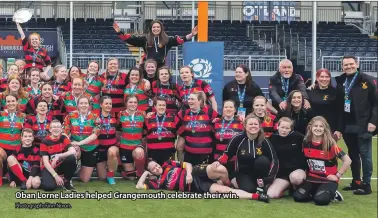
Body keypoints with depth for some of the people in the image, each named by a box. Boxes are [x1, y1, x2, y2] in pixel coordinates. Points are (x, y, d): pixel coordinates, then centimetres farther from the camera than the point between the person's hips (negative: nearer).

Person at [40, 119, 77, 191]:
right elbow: (45, 162, -14)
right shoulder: (45, 141, -9)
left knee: (72, 158, -28)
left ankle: (66, 181, -6)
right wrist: (56, 176, -23)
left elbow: (73, 151, -19)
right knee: (49, 187, -32)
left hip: (61, 165, 3)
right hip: (49, 168, -3)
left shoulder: (63, 138, -2)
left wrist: (58, 156, -30)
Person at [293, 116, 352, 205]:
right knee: (298, 197, -18)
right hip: (312, 178, 4)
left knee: (320, 200, -30)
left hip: (328, 179, -4)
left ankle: (332, 194, 4)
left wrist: (337, 175, -10)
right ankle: (316, 192, 10)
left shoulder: (330, 144, -12)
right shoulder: (306, 143, 0)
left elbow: (347, 160, -9)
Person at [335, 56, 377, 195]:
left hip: (363, 125, -5)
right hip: (347, 125, 5)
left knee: (365, 154, 0)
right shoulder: (340, 81, 10)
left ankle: (366, 185, 5)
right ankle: (356, 181, 23)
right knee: (353, 154, 13)